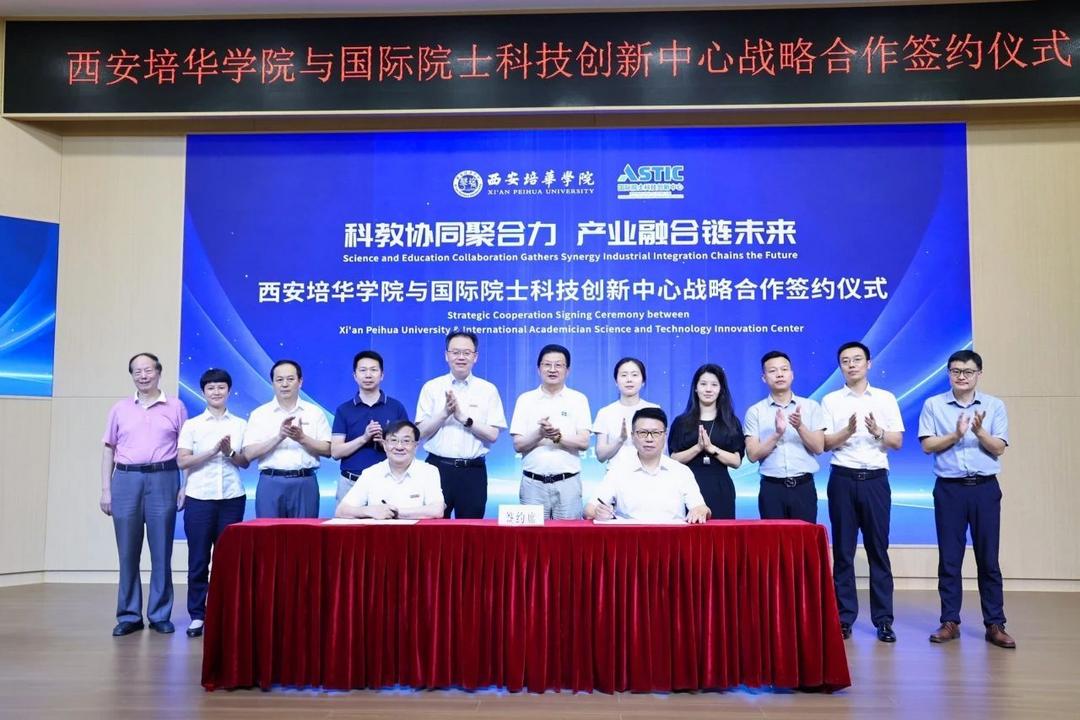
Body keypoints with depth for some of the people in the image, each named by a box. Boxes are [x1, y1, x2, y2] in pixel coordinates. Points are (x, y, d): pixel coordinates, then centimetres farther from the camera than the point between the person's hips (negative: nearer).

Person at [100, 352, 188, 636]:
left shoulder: (176, 407, 6)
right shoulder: (120, 409, 10)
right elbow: (109, 450, 12)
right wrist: (105, 490, 6)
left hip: (163, 479, -1)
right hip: (126, 480, 2)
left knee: (161, 552, 2)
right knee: (128, 552, 5)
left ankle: (160, 615, 11)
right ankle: (129, 615, 14)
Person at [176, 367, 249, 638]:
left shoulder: (240, 425, 9)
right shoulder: (192, 425, 5)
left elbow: (245, 462, 8)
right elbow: (182, 461, -4)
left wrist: (230, 452, -12)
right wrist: (214, 450, -15)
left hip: (232, 497, 1)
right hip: (199, 497, -1)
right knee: (198, 559, 2)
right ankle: (197, 615, 11)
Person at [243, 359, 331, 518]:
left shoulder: (315, 412, 7)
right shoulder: (259, 414, 6)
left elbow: (327, 450, 2)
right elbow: (249, 454, -3)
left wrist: (302, 438, -14)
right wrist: (279, 437, -15)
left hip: (305, 483, 1)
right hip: (270, 483, 0)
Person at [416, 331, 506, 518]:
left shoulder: (488, 390, 3)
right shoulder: (431, 387, 4)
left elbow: (493, 435, -3)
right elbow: (421, 432, -1)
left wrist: (464, 418, -14)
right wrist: (444, 413, -15)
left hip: (473, 471, 0)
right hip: (438, 468, 0)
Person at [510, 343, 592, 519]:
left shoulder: (578, 399, 5)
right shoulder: (525, 399, 7)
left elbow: (584, 443, -2)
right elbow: (518, 445, 3)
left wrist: (558, 436, -18)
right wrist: (539, 434, -16)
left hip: (567, 482, -1)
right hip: (533, 483, 1)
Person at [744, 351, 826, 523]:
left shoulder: (811, 406, 5)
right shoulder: (755, 411, 2)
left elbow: (819, 448, -1)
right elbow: (753, 454, -5)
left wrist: (800, 427, -18)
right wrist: (777, 434, -19)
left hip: (803, 486, 1)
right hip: (771, 488, 0)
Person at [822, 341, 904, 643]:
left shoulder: (886, 399, 8)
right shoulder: (830, 400, 6)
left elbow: (897, 442, 5)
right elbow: (825, 443, 0)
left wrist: (878, 431, -15)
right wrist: (847, 431, -18)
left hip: (875, 479, 0)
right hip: (843, 479, 0)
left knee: (878, 550, 3)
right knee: (843, 551, 4)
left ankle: (883, 619, 9)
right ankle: (844, 617, 11)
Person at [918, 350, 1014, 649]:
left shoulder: (995, 406, 5)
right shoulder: (933, 405, 3)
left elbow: (999, 449, -1)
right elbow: (928, 445, -3)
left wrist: (980, 432, -18)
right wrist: (956, 435, -17)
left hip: (985, 488, 0)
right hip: (949, 488, 0)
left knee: (988, 558, 4)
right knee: (949, 558, 5)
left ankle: (995, 624, 12)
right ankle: (950, 622, 13)